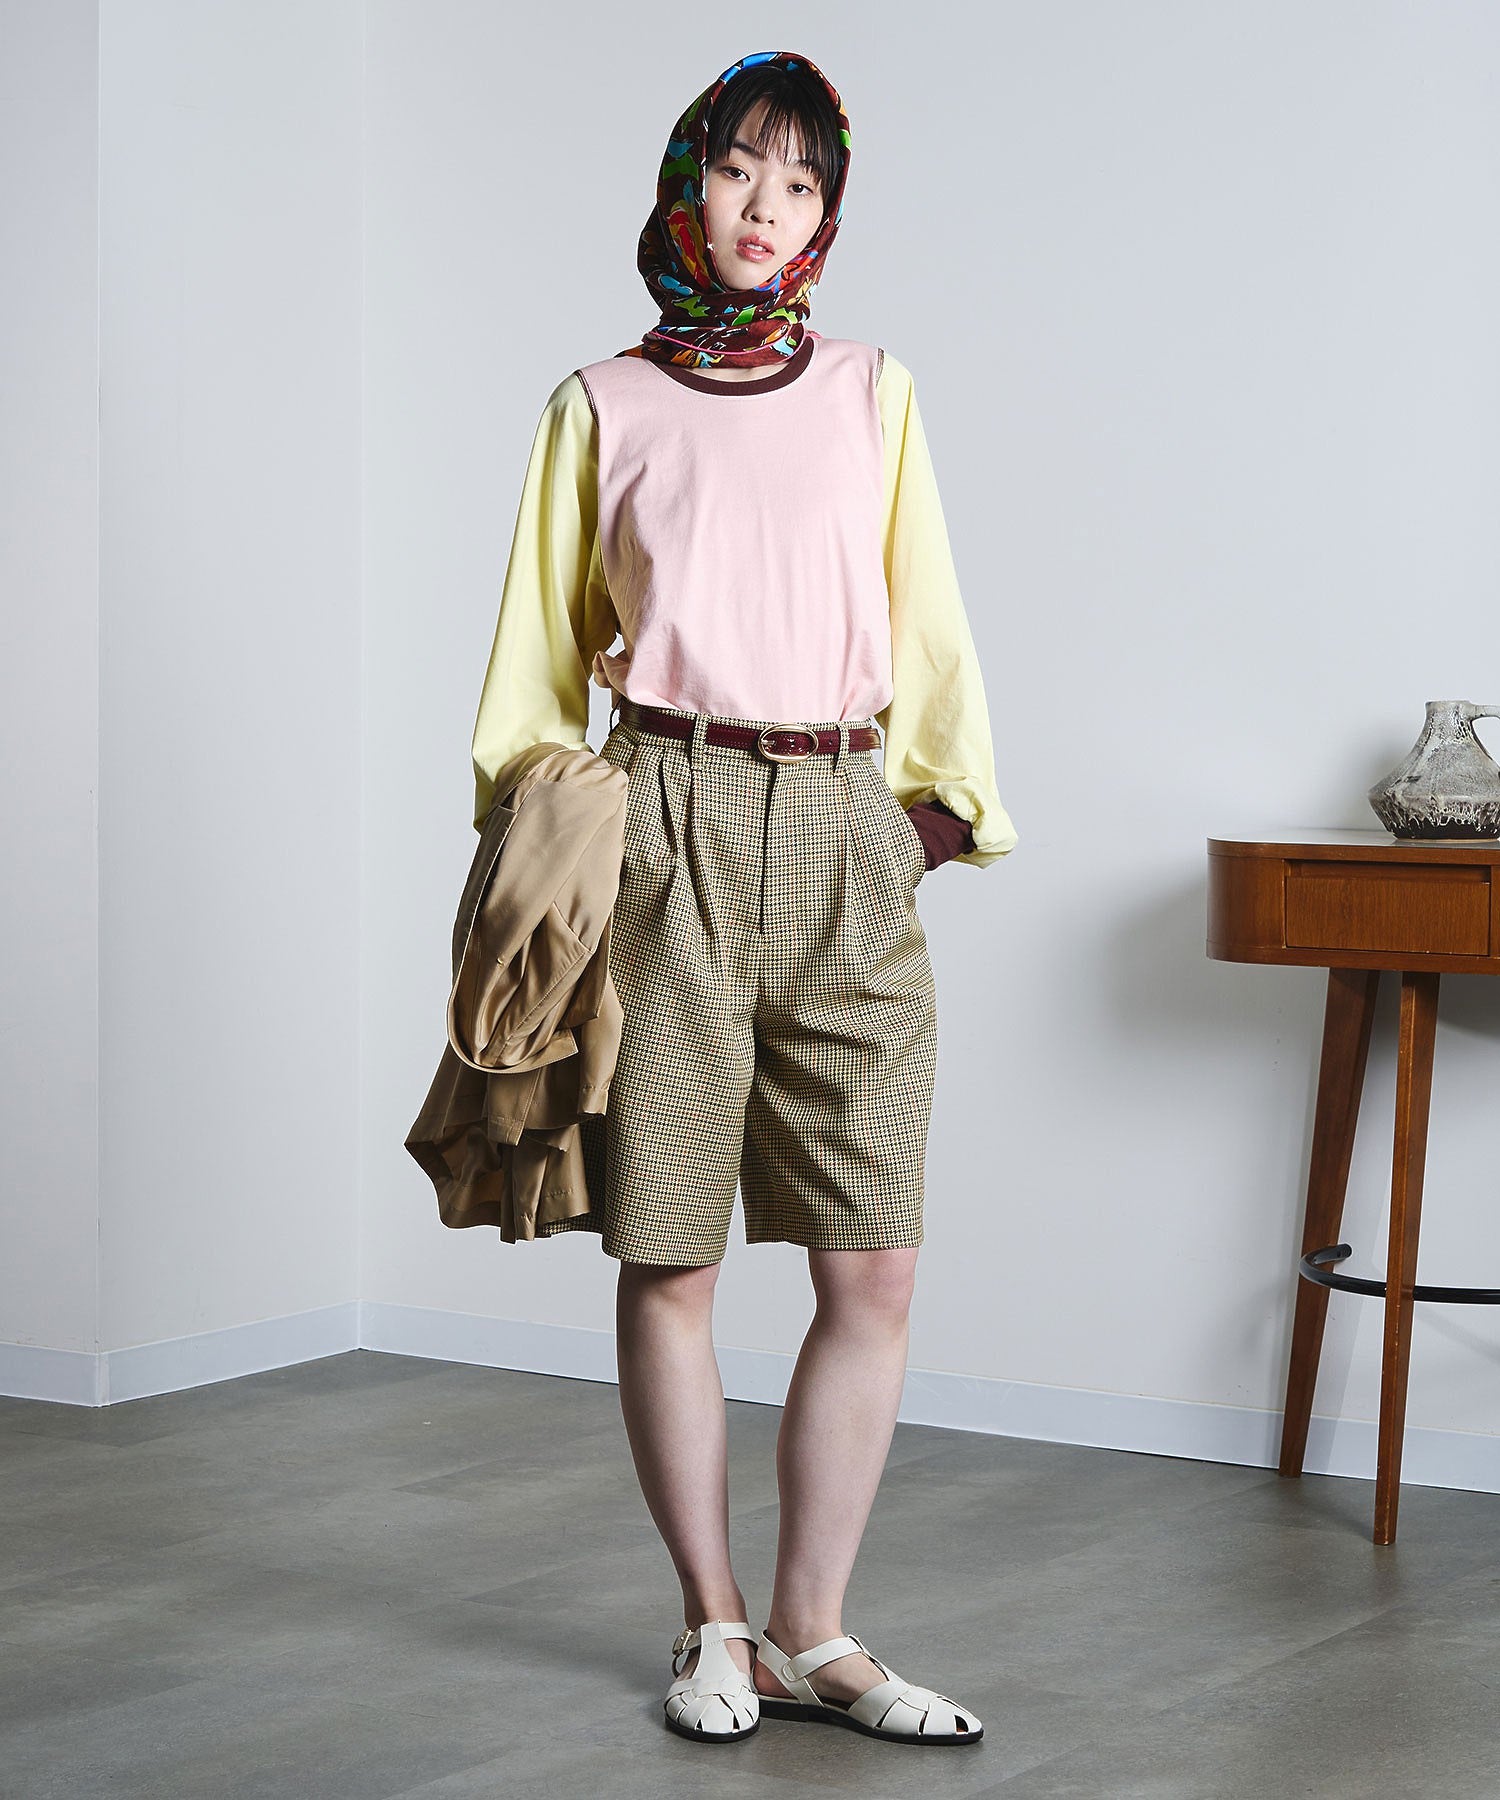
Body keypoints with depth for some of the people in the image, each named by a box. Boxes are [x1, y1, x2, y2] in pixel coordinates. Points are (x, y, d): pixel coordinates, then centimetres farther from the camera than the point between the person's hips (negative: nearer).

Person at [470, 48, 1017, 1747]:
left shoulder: (871, 392, 15)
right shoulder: (602, 406, 10)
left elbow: (927, 619, 14)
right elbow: (544, 643, 12)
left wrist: (946, 792, 5)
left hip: (845, 840, 2)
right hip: (669, 831, -2)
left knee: (872, 1274, -3)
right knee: (667, 1262, 0)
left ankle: (811, 1635, 9)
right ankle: (711, 1624, 14)